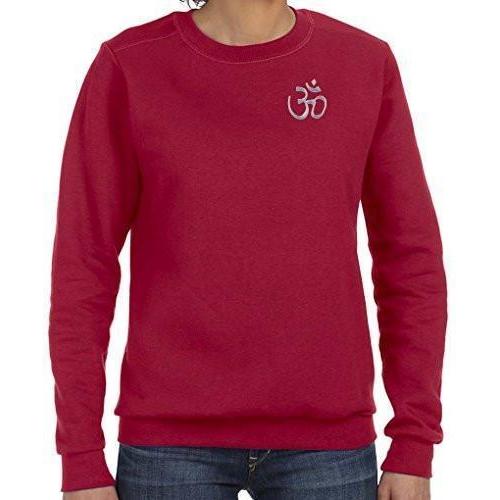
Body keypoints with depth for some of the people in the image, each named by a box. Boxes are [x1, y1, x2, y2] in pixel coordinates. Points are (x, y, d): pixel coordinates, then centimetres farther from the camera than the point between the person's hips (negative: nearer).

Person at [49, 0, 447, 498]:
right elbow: (83, 267, -3)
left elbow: (410, 259, 3)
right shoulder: (126, 67, -4)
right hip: (172, 442, -1)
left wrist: (415, 448, 0)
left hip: (325, 440, 2)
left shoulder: (368, 65, 1)